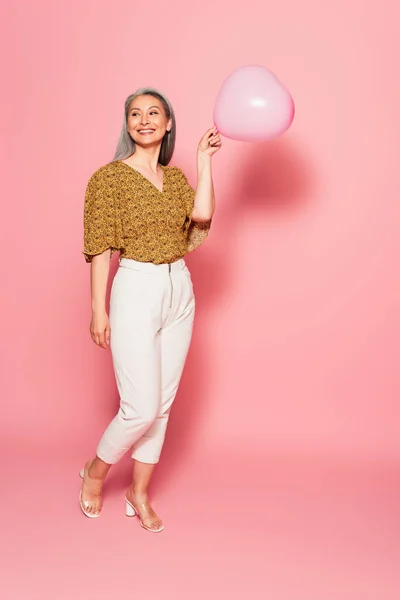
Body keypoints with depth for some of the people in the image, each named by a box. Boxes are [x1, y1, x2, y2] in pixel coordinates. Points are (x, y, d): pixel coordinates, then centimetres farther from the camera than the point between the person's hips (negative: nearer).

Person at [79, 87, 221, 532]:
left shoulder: (176, 177, 11)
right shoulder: (109, 177, -5)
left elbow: (202, 216, -8)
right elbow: (99, 248, -7)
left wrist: (204, 160, -4)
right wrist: (98, 309, -9)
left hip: (179, 292, 6)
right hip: (136, 291, -5)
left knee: (162, 404, 10)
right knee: (141, 408, -6)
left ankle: (139, 494, 27)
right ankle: (95, 471, 23)